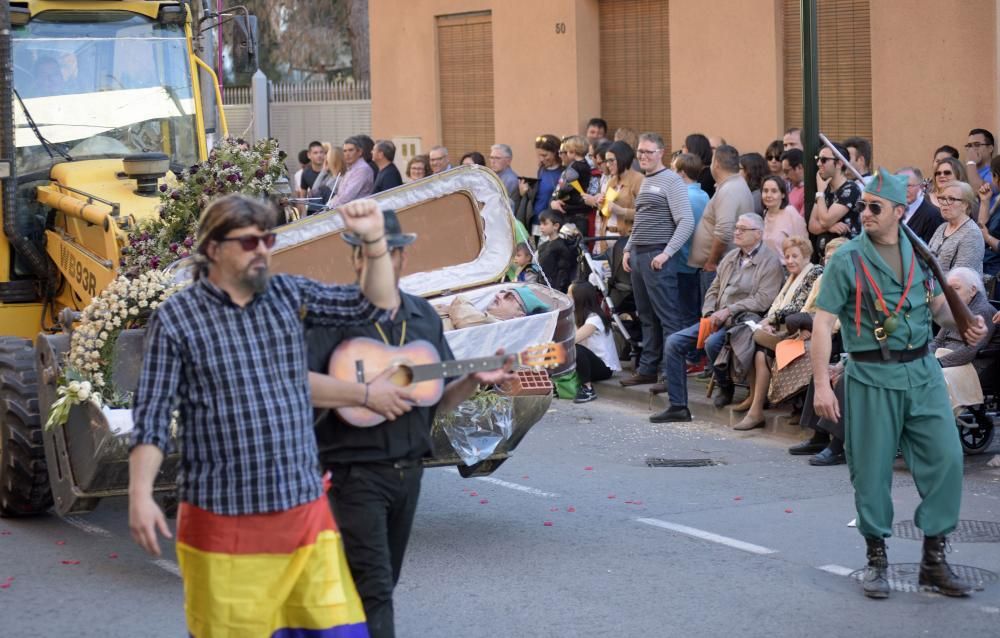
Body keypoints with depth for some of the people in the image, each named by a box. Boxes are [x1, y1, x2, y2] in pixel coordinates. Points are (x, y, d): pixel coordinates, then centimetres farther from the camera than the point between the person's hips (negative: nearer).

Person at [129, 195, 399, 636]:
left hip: (304, 509, 4)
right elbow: (151, 418, -6)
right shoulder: (175, 319, -5)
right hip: (223, 518, -4)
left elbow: (376, 305, 9)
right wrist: (140, 496, -15)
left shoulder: (288, 296, 7)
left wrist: (374, 240, -6)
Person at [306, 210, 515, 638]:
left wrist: (473, 380, -2)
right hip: (354, 472, -7)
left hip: (408, 471, 7)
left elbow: (437, 403, 17)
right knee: (373, 589, -11)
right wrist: (365, 394, -25)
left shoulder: (424, 317, 11)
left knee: (382, 583, 15)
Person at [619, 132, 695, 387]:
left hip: (658, 257, -9)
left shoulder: (671, 181, -7)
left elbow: (686, 222, -14)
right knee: (647, 316, 12)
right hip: (638, 256, 9)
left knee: (667, 316, -8)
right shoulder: (644, 182, 19)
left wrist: (667, 253, -18)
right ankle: (647, 368, 18)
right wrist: (628, 250, 16)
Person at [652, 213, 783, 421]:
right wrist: (710, 314, -1)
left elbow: (763, 300, -15)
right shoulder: (730, 257, 19)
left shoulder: (770, 262, -5)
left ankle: (725, 387, -5)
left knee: (712, 342, -35)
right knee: (674, 342, -8)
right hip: (717, 320, 7)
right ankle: (677, 406, -7)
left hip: (742, 322, -7)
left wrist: (728, 311, -19)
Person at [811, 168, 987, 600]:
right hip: (872, 378, -4)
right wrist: (821, 384, -14)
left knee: (946, 459, 0)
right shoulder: (847, 260, -6)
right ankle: (876, 559, 19)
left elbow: (939, 304, 19)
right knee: (872, 470, 2)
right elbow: (823, 322, -8)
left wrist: (965, 325, -3)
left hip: (923, 373, 4)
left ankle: (933, 558, 12)